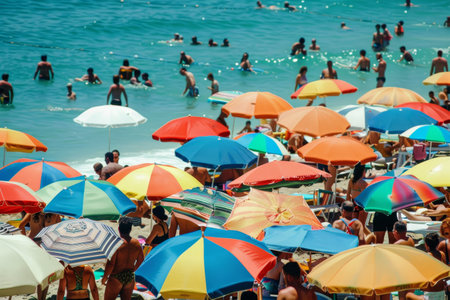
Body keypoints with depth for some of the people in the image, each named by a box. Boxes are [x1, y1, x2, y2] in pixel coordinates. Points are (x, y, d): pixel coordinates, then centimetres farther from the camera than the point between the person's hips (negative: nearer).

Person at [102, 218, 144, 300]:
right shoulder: (136, 243, -4)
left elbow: (110, 264, -19)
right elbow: (140, 260, 10)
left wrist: (105, 277, -5)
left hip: (116, 278, -5)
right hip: (130, 277, 5)